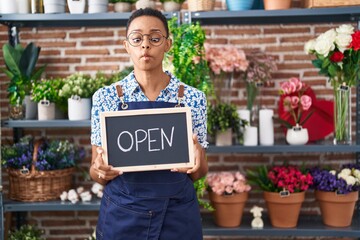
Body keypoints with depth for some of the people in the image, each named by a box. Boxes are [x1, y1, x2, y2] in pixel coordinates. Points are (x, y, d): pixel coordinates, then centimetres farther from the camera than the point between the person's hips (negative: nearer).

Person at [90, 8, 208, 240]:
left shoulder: (193, 98, -2)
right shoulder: (105, 97, -3)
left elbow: (199, 173, 4)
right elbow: (96, 172, 2)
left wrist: (197, 158, -18)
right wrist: (100, 169, -21)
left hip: (177, 215, 1)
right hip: (121, 214, 0)